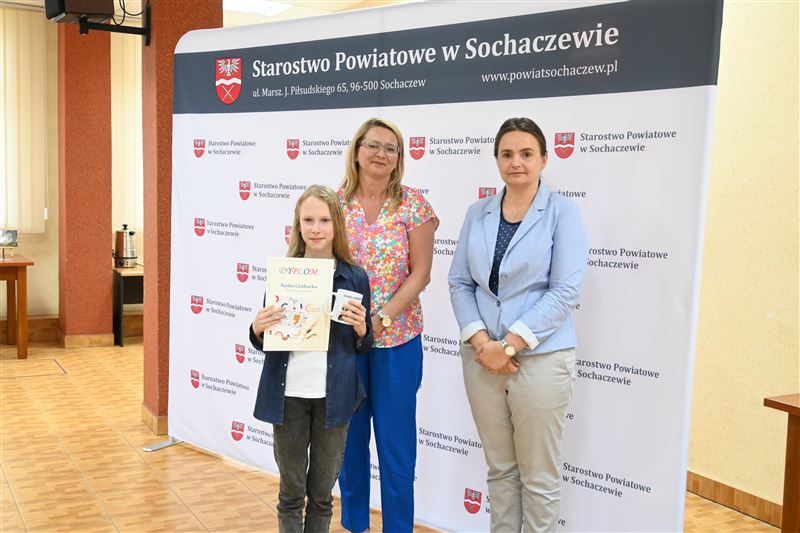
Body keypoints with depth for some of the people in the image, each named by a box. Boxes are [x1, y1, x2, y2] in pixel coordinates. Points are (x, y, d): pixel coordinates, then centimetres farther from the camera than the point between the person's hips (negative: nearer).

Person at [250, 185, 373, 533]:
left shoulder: (355, 277, -2)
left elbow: (363, 348, 6)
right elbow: (264, 342, 7)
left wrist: (360, 329, -15)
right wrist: (258, 329, -14)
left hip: (333, 396, 0)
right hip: (288, 394, 1)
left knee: (322, 493, 12)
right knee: (291, 491, 12)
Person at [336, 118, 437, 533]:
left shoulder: (412, 204, -4)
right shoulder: (336, 202, 2)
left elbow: (420, 273, -6)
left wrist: (383, 318, -16)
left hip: (396, 337, -2)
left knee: (396, 438, 5)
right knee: (348, 435, 13)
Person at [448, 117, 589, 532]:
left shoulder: (562, 213, -5)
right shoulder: (478, 213, 7)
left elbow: (565, 292, -12)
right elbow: (459, 283, 5)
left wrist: (509, 345, -16)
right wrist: (481, 342, -9)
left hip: (540, 359, -3)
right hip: (481, 358, 4)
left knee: (538, 475, 8)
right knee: (499, 467, 15)